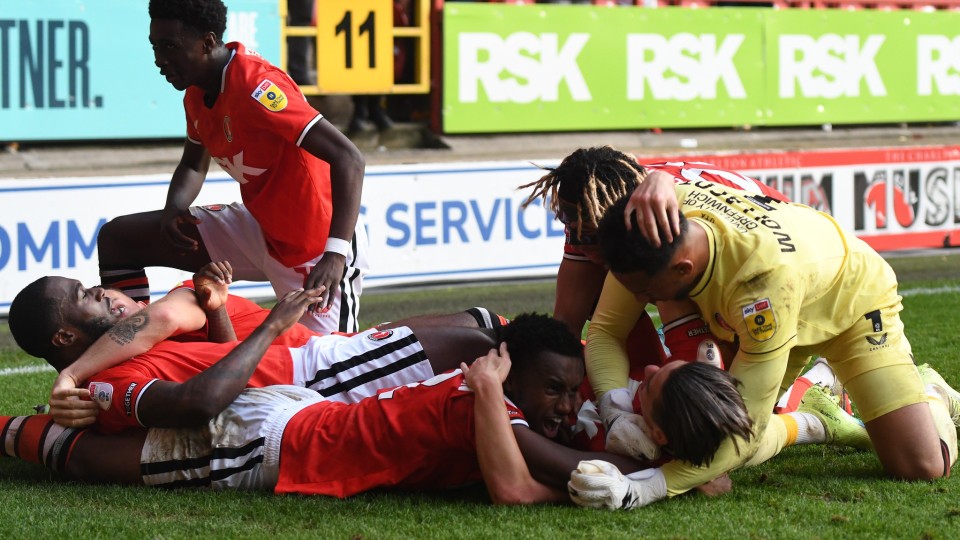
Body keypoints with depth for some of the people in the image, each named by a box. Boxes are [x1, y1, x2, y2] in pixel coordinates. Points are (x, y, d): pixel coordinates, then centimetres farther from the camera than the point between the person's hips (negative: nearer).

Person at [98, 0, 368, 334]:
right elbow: (193, 165, 19)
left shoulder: (255, 86, -26)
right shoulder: (196, 94, 1)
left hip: (316, 248, -9)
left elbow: (348, 158, -31)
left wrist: (336, 254, -40)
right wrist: (174, 209, -5)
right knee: (117, 239, 6)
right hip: (258, 228, 9)